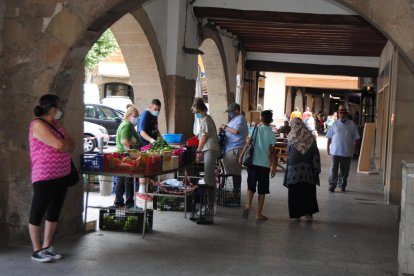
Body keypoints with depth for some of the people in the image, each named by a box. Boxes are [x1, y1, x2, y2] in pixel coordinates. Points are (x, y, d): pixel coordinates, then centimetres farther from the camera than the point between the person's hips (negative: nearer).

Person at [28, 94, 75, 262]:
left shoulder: (56, 124, 12)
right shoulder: (38, 125, -15)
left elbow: (71, 145, 9)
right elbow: (60, 145, -23)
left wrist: (65, 144, -11)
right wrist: (66, 142, -2)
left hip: (61, 176, 9)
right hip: (44, 177, -9)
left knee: (54, 212, 12)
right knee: (38, 212, 1)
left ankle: (47, 247, 22)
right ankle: (37, 250, 9)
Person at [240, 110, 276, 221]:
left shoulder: (256, 129, 0)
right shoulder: (271, 134, -1)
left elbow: (248, 144, -7)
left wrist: (241, 156, 2)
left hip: (252, 162, 1)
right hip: (264, 164, -1)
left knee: (251, 186, 13)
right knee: (262, 190, 7)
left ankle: (248, 204, -11)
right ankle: (259, 214, 9)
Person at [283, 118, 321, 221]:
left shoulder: (291, 138, -6)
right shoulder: (310, 137, -2)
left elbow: (288, 152, 4)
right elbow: (316, 154, -3)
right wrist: (317, 169, 2)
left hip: (294, 169, -1)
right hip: (308, 169, 2)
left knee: (295, 192, 5)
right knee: (308, 191, 11)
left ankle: (296, 214, 5)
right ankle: (308, 212, 9)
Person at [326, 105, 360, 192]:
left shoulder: (352, 125, 3)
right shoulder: (335, 124, 3)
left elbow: (355, 138, 6)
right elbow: (329, 138, 6)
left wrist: (354, 149, 1)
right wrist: (328, 148, 3)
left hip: (347, 152, 1)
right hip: (335, 151, -1)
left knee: (344, 170, 9)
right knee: (334, 169, -4)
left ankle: (342, 185, 24)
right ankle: (332, 185, 5)